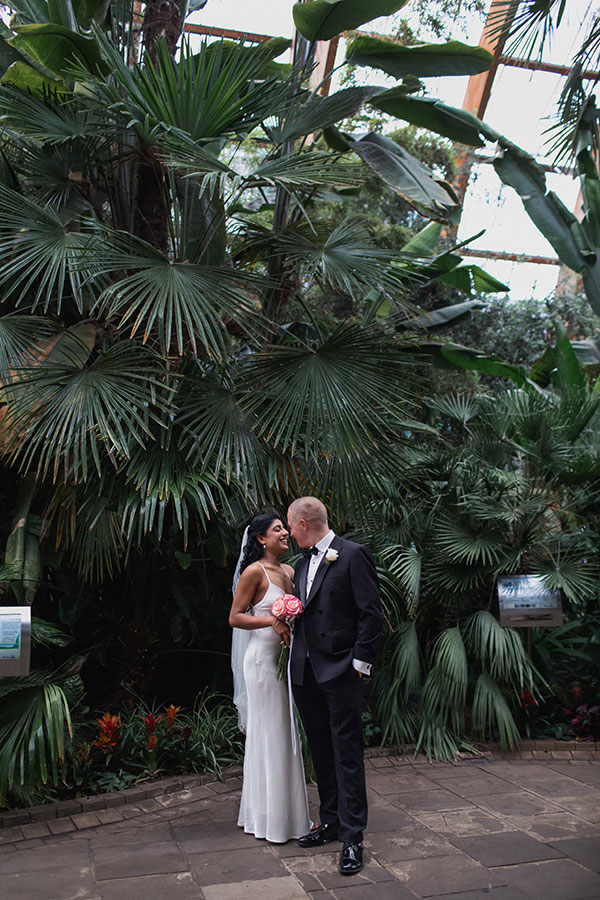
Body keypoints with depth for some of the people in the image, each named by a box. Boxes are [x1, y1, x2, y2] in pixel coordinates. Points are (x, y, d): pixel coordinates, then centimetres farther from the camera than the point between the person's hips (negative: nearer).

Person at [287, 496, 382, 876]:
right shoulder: (303, 563, 15)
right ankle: (331, 821, 27)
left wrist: (360, 661, -14)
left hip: (341, 671, -7)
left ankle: (353, 837, 4)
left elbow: (371, 612, -12)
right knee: (321, 751, 15)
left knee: (347, 752, -3)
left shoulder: (353, 555, -8)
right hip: (306, 672, 8)